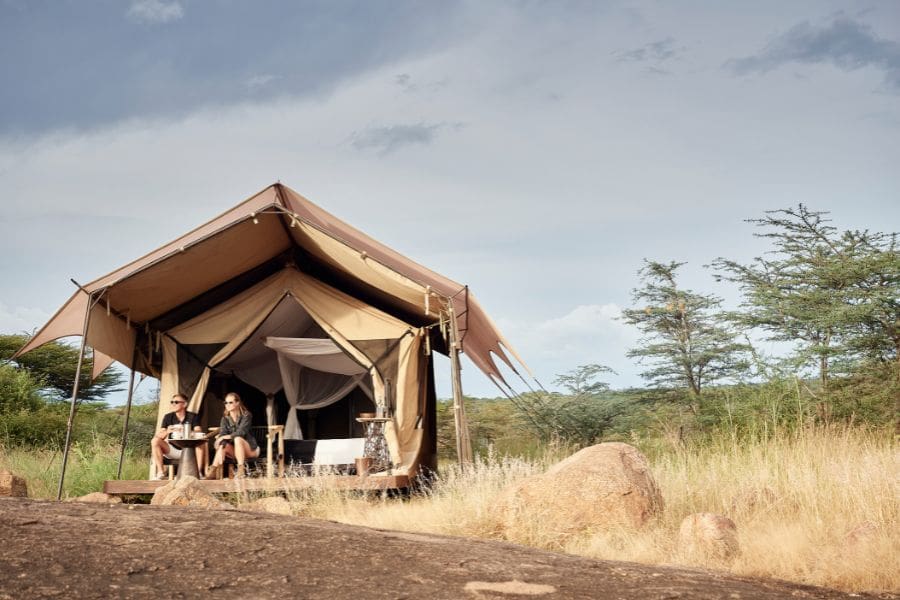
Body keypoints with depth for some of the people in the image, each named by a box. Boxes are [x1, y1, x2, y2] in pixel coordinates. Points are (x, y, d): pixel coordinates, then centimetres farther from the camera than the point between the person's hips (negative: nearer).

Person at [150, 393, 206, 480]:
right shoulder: (168, 417, 5)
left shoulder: (193, 417, 1)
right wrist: (167, 432, -27)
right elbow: (159, 436, -4)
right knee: (155, 441, -21)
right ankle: (161, 472, -23)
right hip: (173, 451, 2)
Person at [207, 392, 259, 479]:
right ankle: (212, 471, -36)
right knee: (222, 445, -25)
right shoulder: (225, 418, 1)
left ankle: (241, 469, -38)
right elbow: (222, 434, -14)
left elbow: (241, 432, -25)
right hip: (234, 450, 4)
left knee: (237, 439, -34)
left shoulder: (246, 415, -11)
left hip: (250, 449, -4)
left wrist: (227, 436, -33)